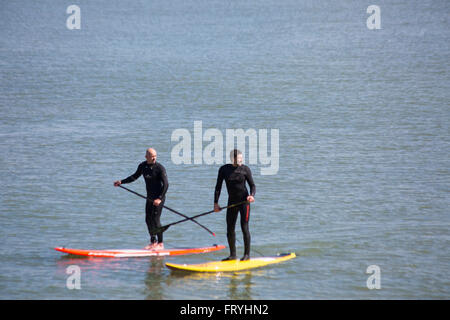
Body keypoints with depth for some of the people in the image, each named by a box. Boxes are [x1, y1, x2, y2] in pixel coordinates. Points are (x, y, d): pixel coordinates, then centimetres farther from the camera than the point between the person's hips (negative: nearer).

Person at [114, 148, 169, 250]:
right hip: (150, 197, 7)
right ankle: (153, 242, 21)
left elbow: (166, 184, -19)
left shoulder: (160, 168, -14)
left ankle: (160, 244, -3)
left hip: (159, 197, -7)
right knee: (148, 220, 9)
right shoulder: (142, 166, 5)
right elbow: (135, 176, 23)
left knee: (155, 220, -10)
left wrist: (160, 198, -26)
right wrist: (121, 182, 17)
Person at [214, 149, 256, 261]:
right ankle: (232, 255, 18)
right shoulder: (224, 169, 0)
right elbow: (218, 187, 5)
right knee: (230, 230, 6)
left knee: (244, 227, -6)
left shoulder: (245, 169, -5)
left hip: (244, 201, -3)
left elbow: (252, 185, 0)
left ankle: (247, 254, 4)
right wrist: (216, 203, 1)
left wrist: (252, 195, -20)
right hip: (232, 202, 3)